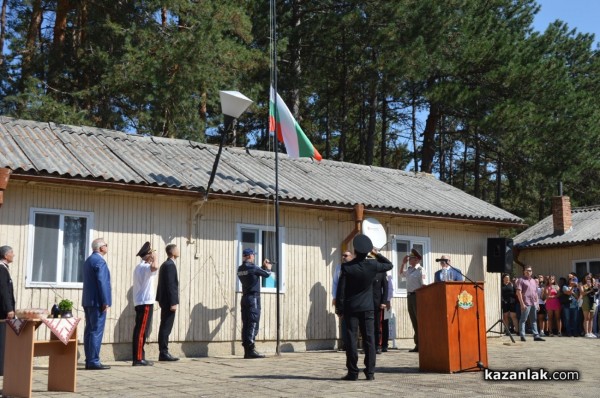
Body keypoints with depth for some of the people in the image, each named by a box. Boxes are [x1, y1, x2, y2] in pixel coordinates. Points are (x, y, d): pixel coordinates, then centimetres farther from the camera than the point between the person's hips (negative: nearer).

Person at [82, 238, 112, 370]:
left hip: (88, 301, 10)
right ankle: (94, 362, -9)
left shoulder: (88, 260, 18)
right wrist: (105, 302, -18)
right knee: (96, 332, -8)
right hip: (97, 301, -10)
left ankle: (89, 361, 11)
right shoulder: (99, 261, -13)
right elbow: (102, 282, -18)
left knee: (89, 331, 9)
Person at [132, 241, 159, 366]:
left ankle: (139, 358, 12)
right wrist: (154, 257, -20)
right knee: (141, 331, -9)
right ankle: (138, 359, -9)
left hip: (140, 302, 10)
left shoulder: (138, 267, 18)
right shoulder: (145, 267, -14)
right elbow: (155, 267, -37)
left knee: (140, 331, 10)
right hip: (146, 303, -10)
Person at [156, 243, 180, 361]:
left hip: (165, 301, 10)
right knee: (166, 327, -8)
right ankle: (164, 353, -6)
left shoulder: (165, 265, 17)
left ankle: (163, 352, 14)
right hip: (169, 301, -10)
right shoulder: (170, 265, -14)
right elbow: (170, 285, -20)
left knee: (164, 327, 11)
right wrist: (173, 303, -21)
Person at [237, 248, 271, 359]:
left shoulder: (240, 269, 11)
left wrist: (263, 266, 26)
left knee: (246, 324, 6)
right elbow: (266, 274, -2)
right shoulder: (252, 267, -12)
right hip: (253, 298, -8)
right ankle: (251, 350, -14)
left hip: (245, 298, 8)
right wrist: (268, 268, 18)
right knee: (253, 324, -9)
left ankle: (247, 351, 5)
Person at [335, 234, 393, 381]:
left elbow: (341, 290, -8)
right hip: (368, 308, 2)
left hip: (351, 308, -2)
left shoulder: (347, 267, -10)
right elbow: (389, 265, 15)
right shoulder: (372, 265, -4)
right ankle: (370, 371, 2)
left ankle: (352, 372, 0)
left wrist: (339, 308, 1)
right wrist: (377, 254, 13)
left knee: (351, 340, 1)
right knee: (369, 339, 4)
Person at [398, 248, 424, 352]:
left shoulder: (420, 270, -10)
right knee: (414, 321, 10)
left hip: (417, 296, -8)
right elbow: (401, 274, 33)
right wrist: (403, 263, 20)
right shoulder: (409, 269, 14)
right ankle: (417, 345, 16)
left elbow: (423, 285, -15)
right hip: (409, 296, 8)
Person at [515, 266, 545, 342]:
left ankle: (536, 335, 10)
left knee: (534, 320, 8)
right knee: (523, 319, -4)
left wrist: (537, 303, 14)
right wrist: (522, 303, -16)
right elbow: (518, 292, -9)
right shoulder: (521, 280, -2)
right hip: (526, 303, -7)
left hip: (534, 303, 7)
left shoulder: (534, 281, 20)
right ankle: (522, 336, -3)